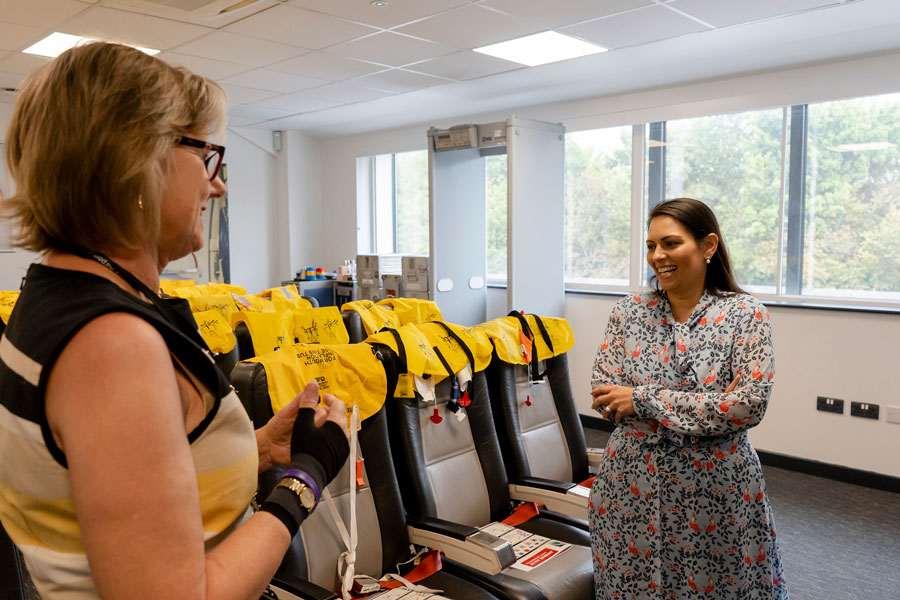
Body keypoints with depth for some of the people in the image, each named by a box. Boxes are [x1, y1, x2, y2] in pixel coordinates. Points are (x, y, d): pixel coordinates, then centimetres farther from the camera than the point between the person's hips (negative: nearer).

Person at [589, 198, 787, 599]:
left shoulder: (745, 314, -6)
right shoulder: (627, 313, 1)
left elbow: (750, 404, -16)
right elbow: (603, 398, -5)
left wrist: (643, 400, -17)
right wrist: (708, 410, -14)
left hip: (716, 490, -1)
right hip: (631, 487, 2)